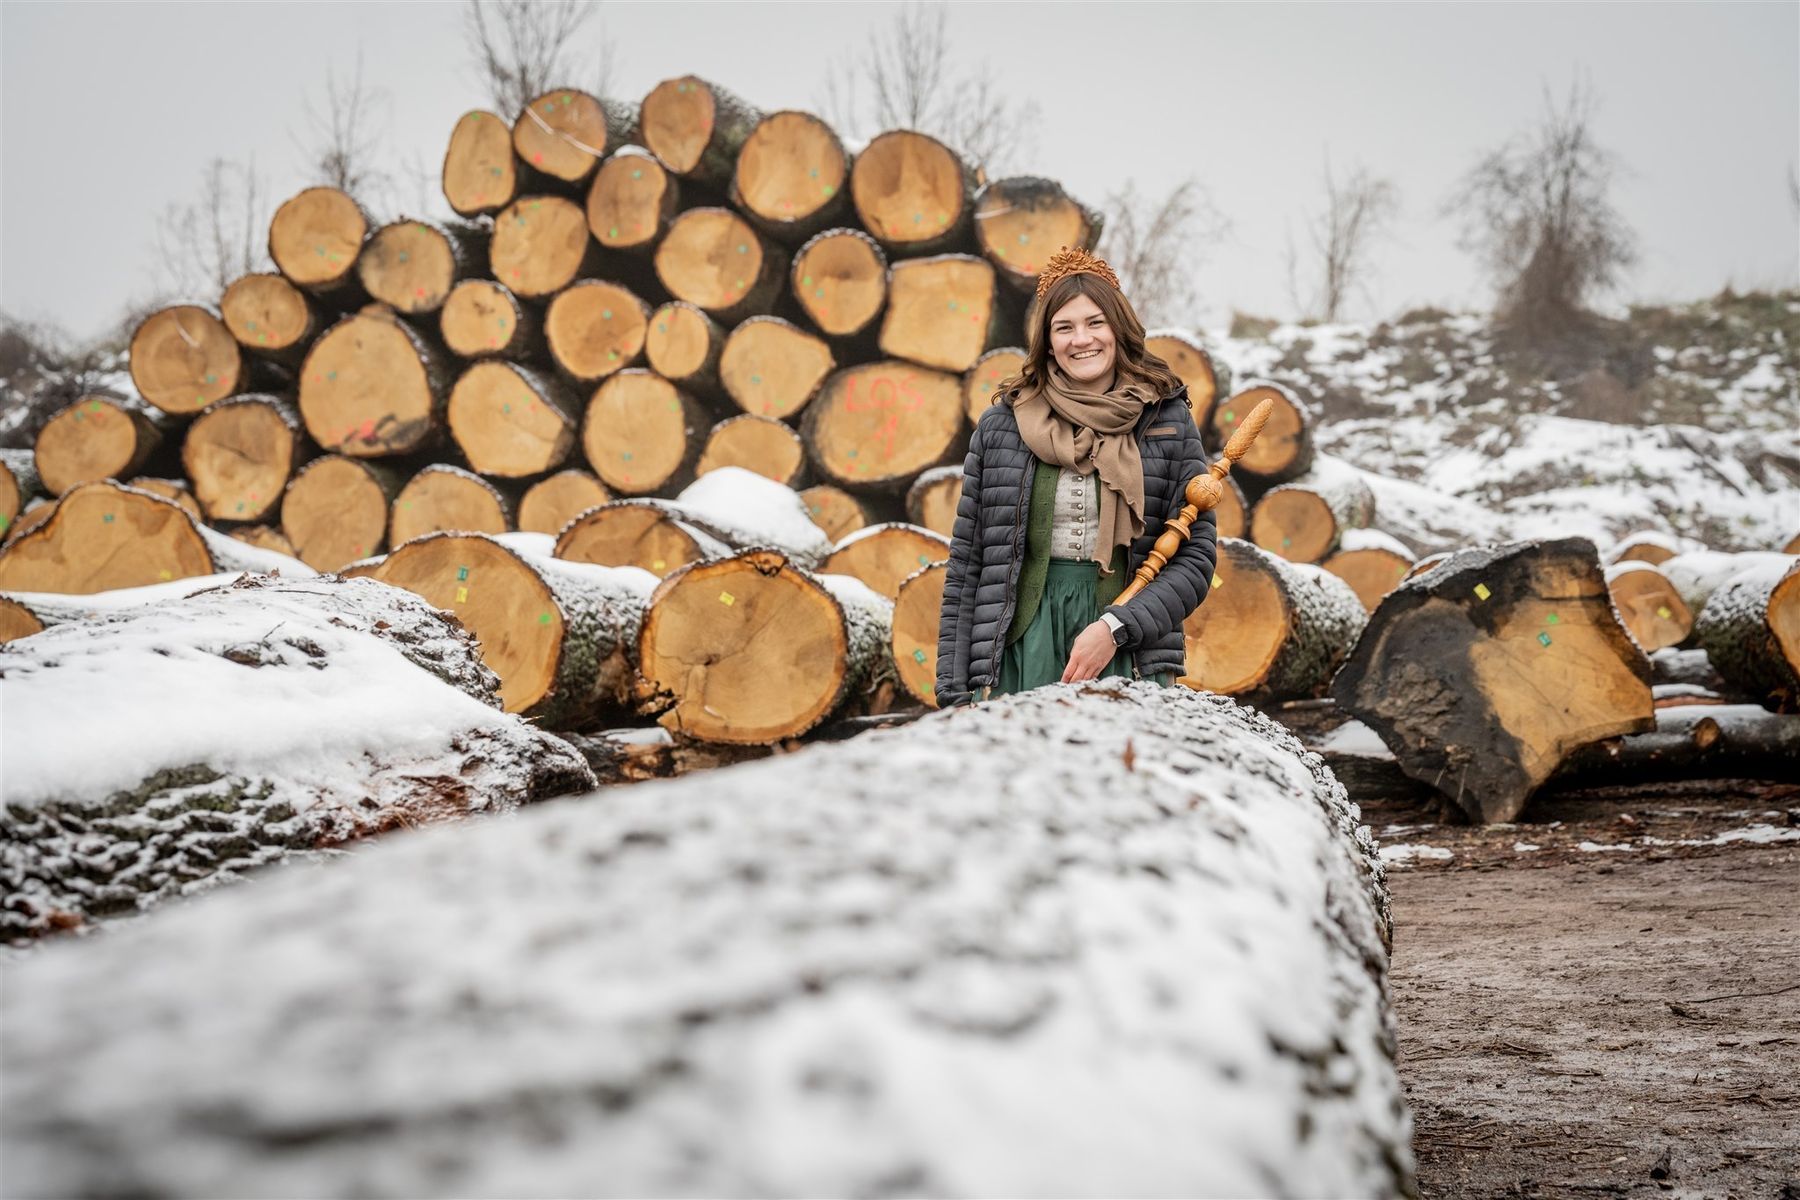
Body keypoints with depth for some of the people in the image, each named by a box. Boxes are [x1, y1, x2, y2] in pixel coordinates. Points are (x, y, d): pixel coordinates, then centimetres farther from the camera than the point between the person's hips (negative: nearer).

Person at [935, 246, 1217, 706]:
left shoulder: (1167, 422, 4)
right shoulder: (1001, 424, 7)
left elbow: (1195, 558, 1)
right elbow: (965, 566, 9)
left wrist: (1114, 628, -13)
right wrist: (956, 690, 3)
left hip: (1127, 655, -1)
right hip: (1021, 648, 1)